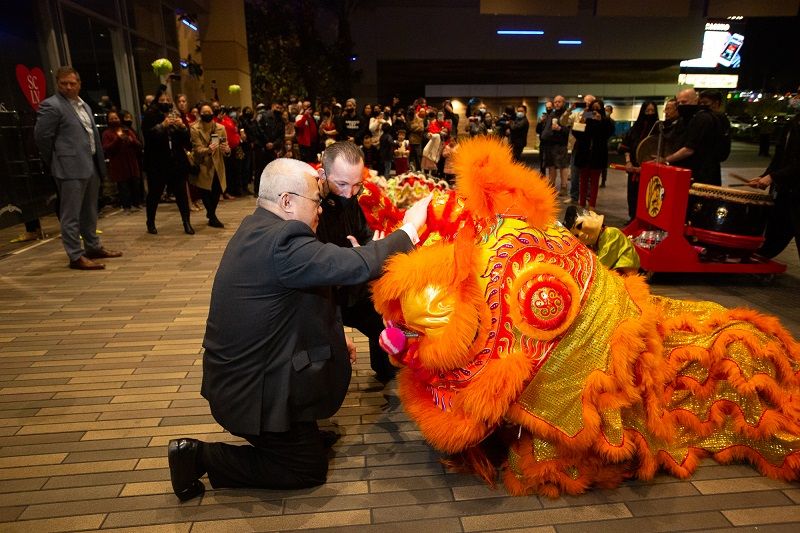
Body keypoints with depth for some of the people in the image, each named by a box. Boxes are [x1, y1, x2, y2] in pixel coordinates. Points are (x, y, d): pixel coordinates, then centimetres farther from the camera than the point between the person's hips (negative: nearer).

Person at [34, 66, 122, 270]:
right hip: (71, 168, -8)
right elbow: (41, 136, -9)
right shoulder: (51, 106, -7)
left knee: (89, 212, 17)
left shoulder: (84, 105, 18)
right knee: (71, 215, -4)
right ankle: (76, 256, -1)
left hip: (91, 166, 8)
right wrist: (55, 163, -2)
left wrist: (99, 162, 14)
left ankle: (93, 247, 28)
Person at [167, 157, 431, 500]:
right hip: (250, 390, -9)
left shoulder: (256, 229, 3)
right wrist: (409, 229, -19)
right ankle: (200, 457, 8)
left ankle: (302, 428, 30)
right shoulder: (281, 242, -30)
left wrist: (333, 342, 11)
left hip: (238, 371, 10)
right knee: (311, 468, 9)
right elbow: (358, 265, -33)